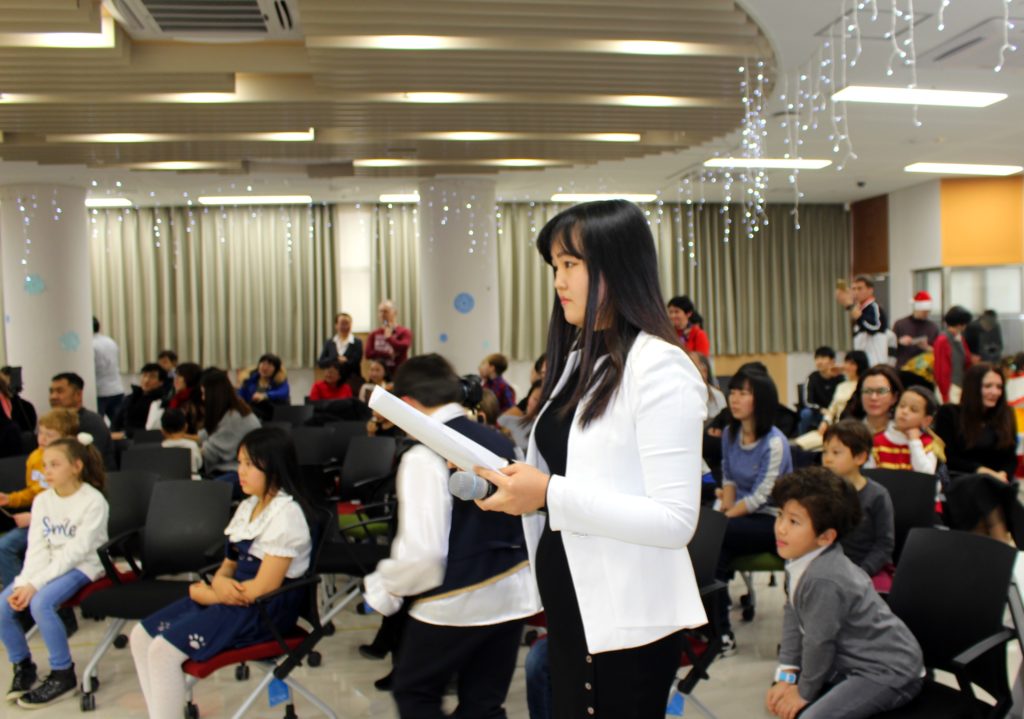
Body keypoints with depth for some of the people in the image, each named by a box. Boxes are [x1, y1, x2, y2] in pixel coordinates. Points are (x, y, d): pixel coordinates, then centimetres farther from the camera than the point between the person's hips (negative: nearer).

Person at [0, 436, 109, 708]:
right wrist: (23, 582, -17)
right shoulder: (42, 500, 5)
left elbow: (75, 552, -20)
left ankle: (63, 675, -13)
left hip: (82, 566, -6)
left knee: (41, 602, -30)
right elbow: (37, 548, 0)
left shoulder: (93, 502, -15)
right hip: (48, 565, 6)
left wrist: (35, 584, -25)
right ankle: (23, 665, 11)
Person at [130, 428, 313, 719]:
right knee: (141, 636, 1)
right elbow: (230, 563, 13)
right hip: (232, 597, 10)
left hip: (264, 610, -9)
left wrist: (208, 594, -8)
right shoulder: (249, 506, 11)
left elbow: (263, 588, -20)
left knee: (164, 650, -20)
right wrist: (219, 582, -12)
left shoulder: (285, 514, -17)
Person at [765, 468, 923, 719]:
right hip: (851, 658, 9)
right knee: (782, 688, 11)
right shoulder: (801, 558, -4)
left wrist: (804, 692, -5)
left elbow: (819, 642, -21)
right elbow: (792, 614, 4)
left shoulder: (823, 580, -31)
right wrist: (787, 674, 0)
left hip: (889, 672, -9)